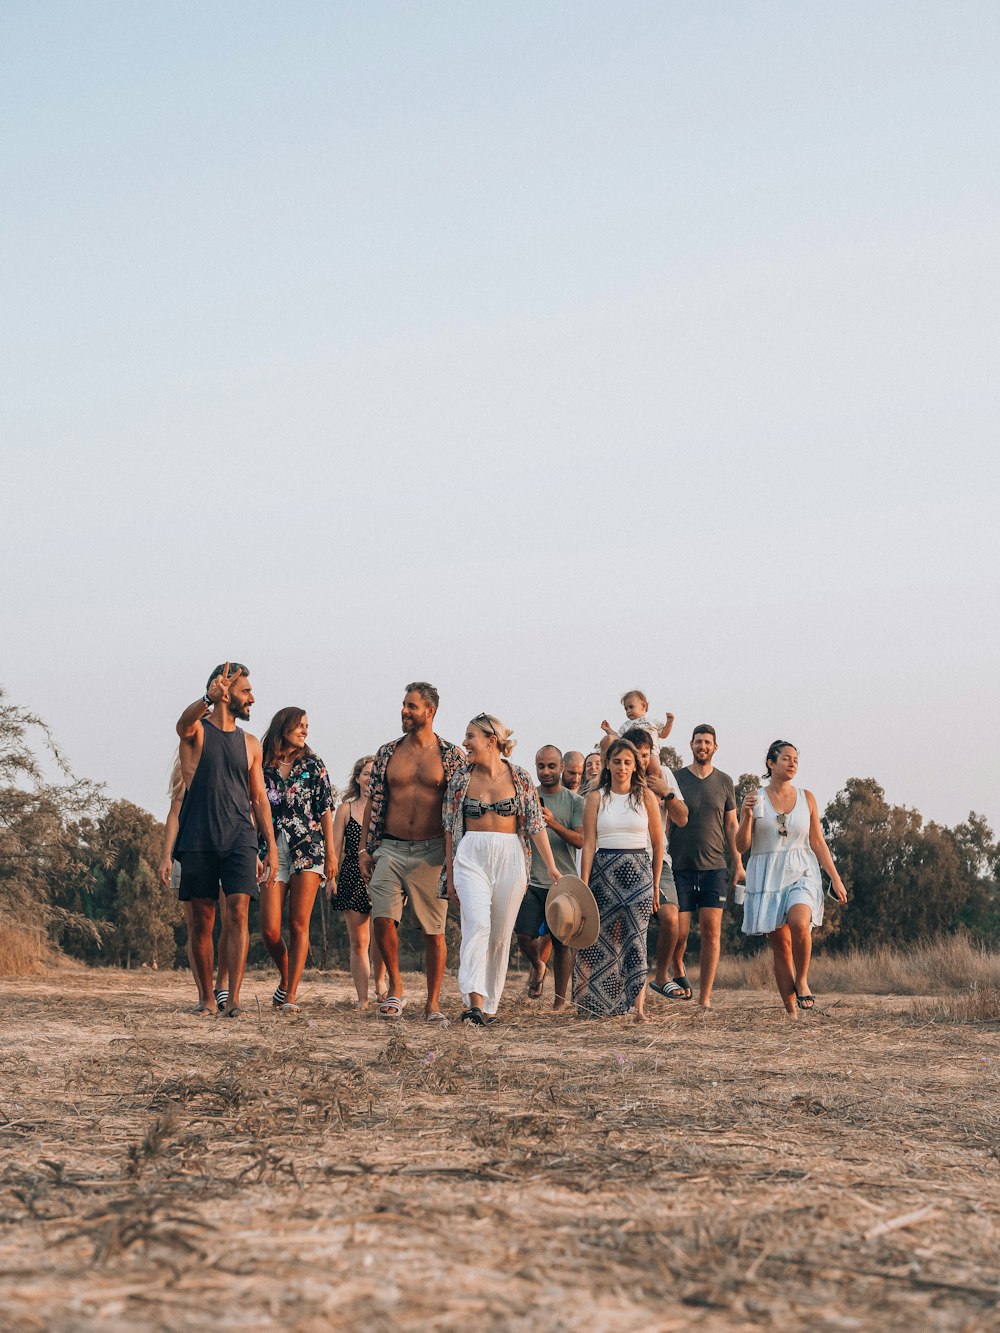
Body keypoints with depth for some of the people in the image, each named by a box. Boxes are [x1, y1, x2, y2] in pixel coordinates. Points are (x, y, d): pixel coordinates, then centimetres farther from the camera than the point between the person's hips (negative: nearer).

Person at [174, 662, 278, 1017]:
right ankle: (207, 999, 13)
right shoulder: (197, 731, 3)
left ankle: (233, 1000, -16)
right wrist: (209, 698, -45)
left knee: (238, 913, -12)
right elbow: (184, 722, -23)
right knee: (202, 920, 3)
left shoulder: (250, 744, 15)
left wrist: (271, 847, 10)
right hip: (199, 839, -2)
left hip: (239, 839, 2)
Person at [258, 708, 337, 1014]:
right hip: (273, 849, 1)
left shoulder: (313, 765, 7)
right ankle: (285, 979, 21)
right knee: (270, 930, -5)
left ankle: (291, 995, -1)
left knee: (298, 925, -5)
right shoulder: (263, 766, 7)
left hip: (307, 849, -1)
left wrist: (330, 853, 1)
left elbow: (325, 810, 6)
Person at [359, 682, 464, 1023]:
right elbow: (373, 803, 12)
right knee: (382, 918, -14)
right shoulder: (388, 753, 10)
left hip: (432, 853, -2)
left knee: (434, 930, 1)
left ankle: (433, 1003, 12)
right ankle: (395, 988, 5)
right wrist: (364, 849, 5)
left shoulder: (451, 756, 2)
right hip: (391, 849, 2)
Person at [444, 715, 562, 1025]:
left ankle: (490, 1005, 17)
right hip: (471, 857, 0)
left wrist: (551, 866, -2)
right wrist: (450, 875, 10)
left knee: (500, 935, 5)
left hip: (510, 859, 1)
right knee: (477, 923, -20)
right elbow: (451, 829, 11)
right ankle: (475, 1001, -30)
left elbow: (536, 824, 3)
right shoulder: (461, 779, 5)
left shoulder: (519, 778, 2)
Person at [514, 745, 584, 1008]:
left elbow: (580, 840, -7)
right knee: (524, 936, -8)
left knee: (561, 942, 0)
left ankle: (560, 1001, 9)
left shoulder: (575, 802, 4)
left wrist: (553, 823, -21)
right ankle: (538, 966, 25)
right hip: (531, 881, 1)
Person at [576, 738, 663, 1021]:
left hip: (638, 871, 0)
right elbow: (589, 844, 0)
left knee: (635, 938, -7)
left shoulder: (646, 797, 5)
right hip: (604, 870, 1)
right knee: (602, 939, 2)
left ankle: (638, 1005, -11)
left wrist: (656, 884, 7)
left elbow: (657, 843, 9)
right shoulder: (596, 798, 4)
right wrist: (583, 884, -7)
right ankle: (598, 1002, 13)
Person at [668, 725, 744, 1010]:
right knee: (679, 931, -5)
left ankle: (705, 997, 0)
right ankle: (678, 971, 26)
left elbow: (731, 825, 14)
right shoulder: (675, 779, 2)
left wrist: (738, 864, 8)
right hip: (680, 867, -1)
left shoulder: (724, 782, 9)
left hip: (714, 868, 2)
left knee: (711, 930, -5)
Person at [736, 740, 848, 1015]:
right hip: (767, 877, 0)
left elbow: (818, 842, 11)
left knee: (799, 923, -29)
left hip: (801, 874, 0)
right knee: (780, 946, 0)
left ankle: (802, 980, -6)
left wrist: (835, 878, 6)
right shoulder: (754, 798, 3)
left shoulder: (806, 798, 8)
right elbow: (742, 846, 2)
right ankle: (791, 1010, 6)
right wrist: (747, 815, -14)